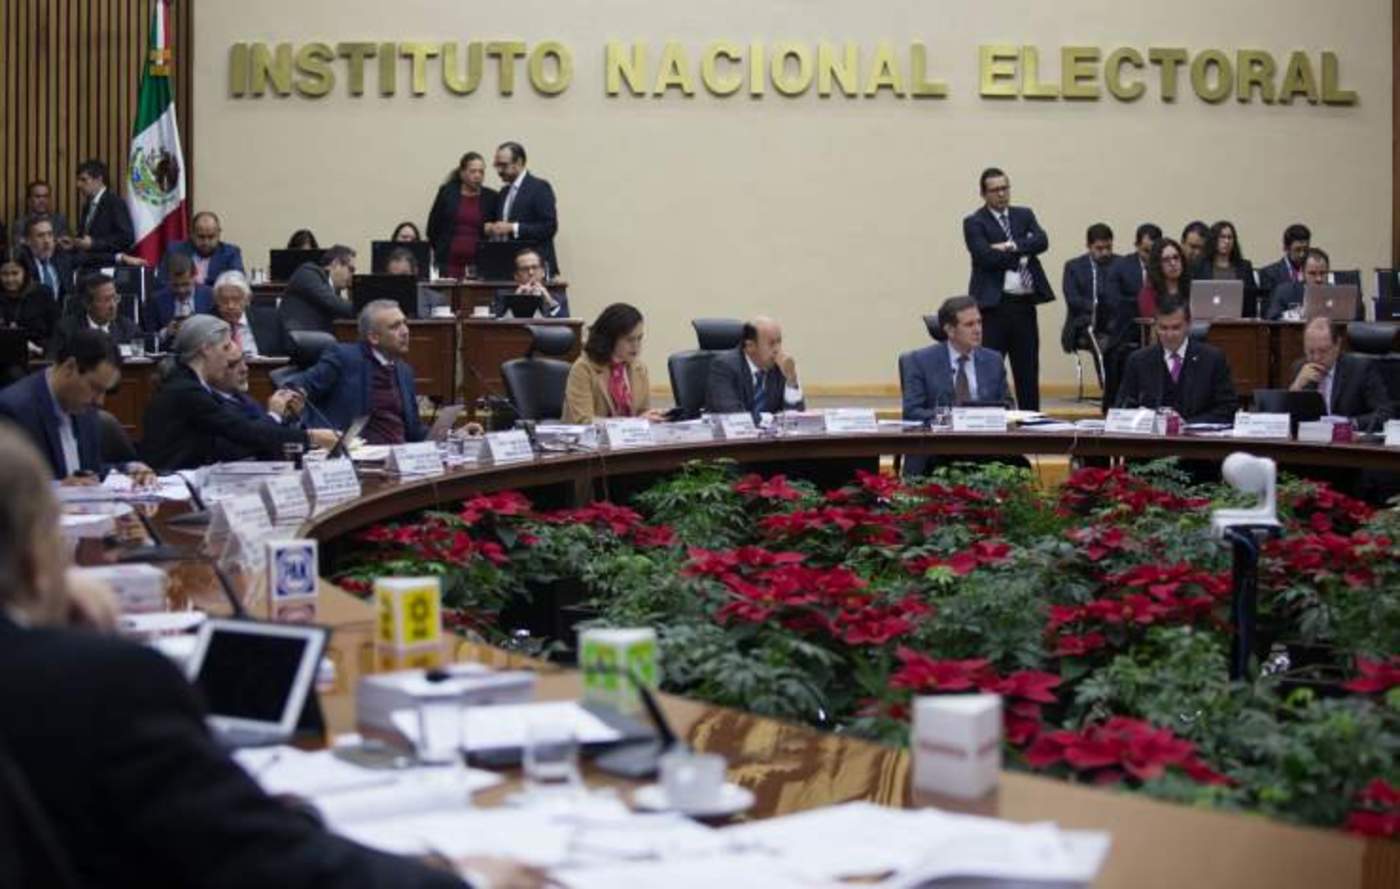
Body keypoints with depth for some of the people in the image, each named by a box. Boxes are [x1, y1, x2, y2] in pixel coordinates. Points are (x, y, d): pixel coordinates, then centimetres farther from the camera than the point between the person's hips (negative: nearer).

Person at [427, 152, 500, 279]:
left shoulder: (491, 197, 7)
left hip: (478, 264, 0)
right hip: (449, 263, 0)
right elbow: (433, 227, 12)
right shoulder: (447, 193, 7)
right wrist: (441, 251, 11)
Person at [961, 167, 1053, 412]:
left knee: (1028, 371, 8)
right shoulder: (974, 223, -1)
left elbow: (1042, 241, -3)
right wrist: (1023, 252, -8)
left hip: (1025, 303, 5)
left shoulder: (1024, 215, 14)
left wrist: (1012, 246, -15)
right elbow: (986, 257, -15)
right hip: (994, 304, -5)